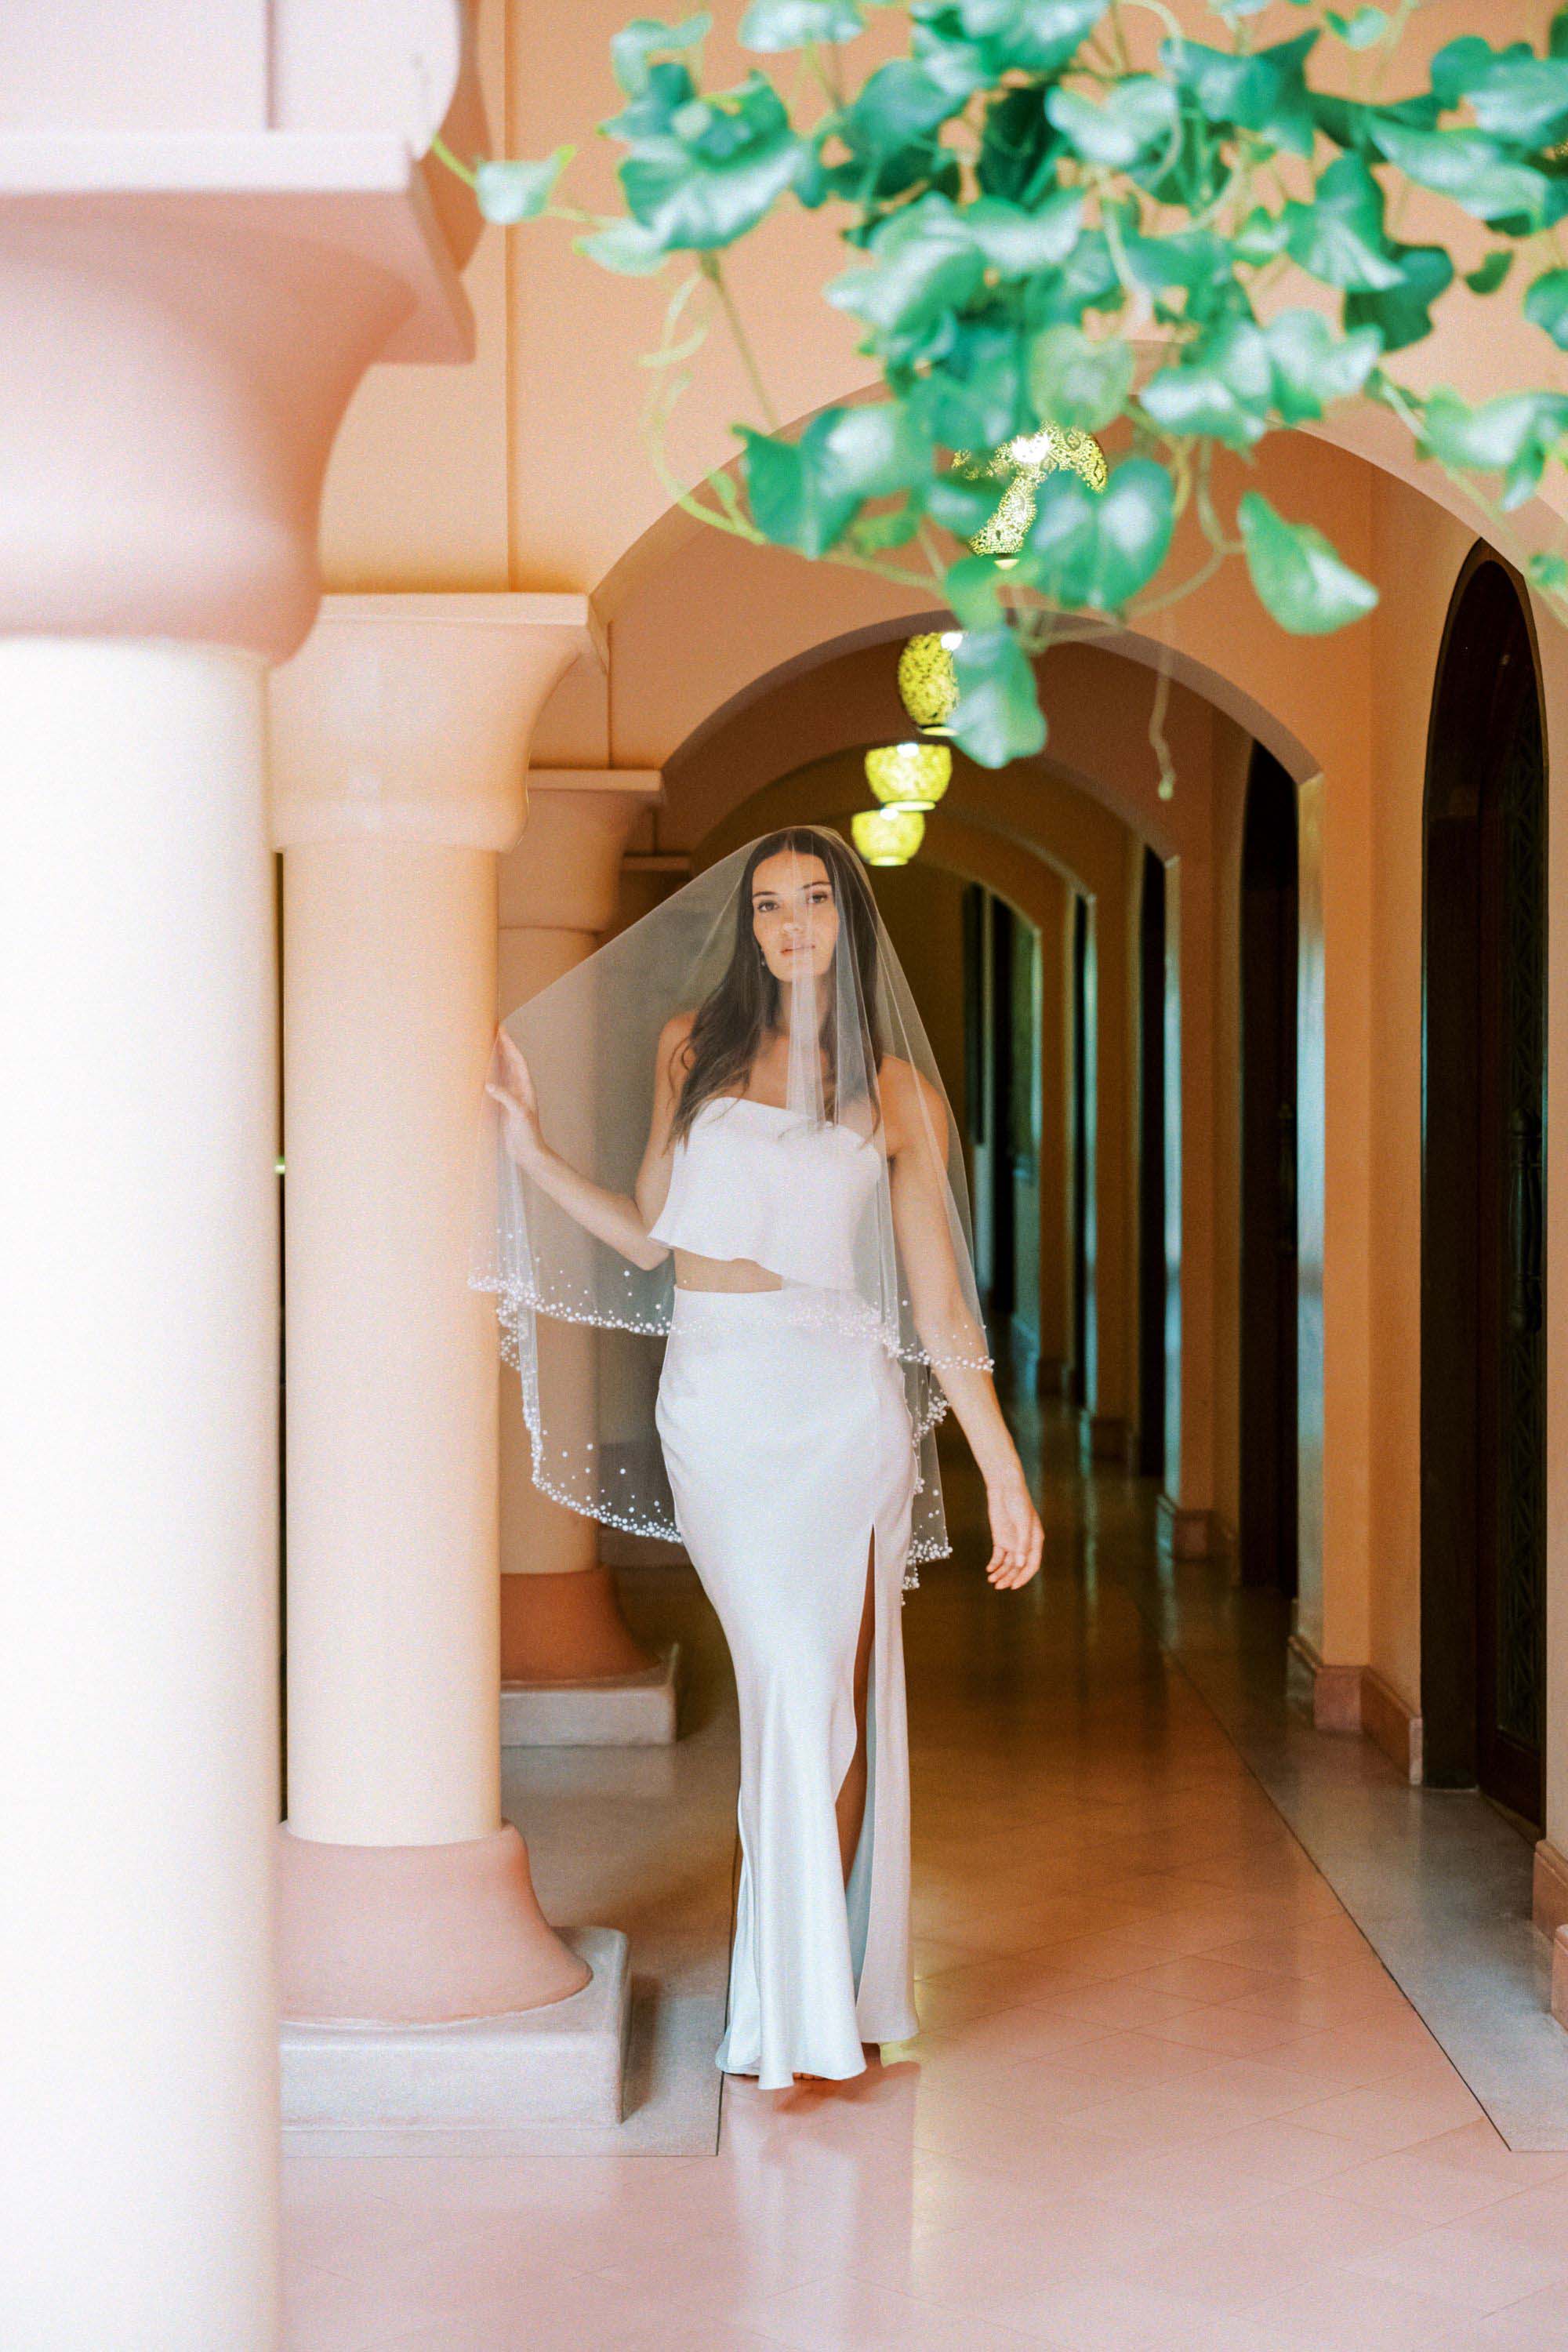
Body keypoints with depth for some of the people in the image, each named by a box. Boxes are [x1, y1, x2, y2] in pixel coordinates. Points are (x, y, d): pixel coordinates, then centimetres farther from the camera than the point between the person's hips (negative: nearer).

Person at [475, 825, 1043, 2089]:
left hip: (839, 1401, 0)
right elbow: (649, 1233, 14)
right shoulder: (694, 1046, 11)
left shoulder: (897, 1092, 7)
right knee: (793, 1682, -4)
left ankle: (808, 2008, 4)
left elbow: (938, 1302, 7)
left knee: (828, 1696, -4)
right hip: (711, 1401, 1)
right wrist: (532, 1149, 5)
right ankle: (813, 1998, 8)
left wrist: (1003, 1467, 3)